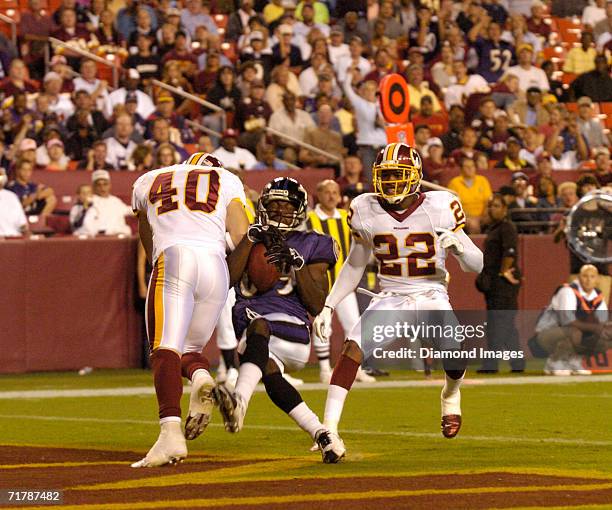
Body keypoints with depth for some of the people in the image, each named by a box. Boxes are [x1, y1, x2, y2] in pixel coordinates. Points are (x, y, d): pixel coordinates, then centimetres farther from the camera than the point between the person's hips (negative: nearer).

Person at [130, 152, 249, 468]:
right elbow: (242, 236, 14)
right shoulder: (226, 180, 26)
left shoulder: (148, 183, 31)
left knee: (165, 349, -13)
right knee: (189, 347, 17)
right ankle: (201, 376, -20)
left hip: (172, 258, -2)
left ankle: (171, 433, -35)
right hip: (216, 265, 2)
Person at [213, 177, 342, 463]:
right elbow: (228, 277, 2)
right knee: (269, 373, -28)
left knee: (258, 327, -38)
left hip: (289, 321, -3)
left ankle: (239, 402, -62)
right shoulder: (250, 239, 24)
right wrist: (252, 237, -2)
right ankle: (322, 435, -14)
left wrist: (298, 265, -4)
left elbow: (317, 305, 7)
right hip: (249, 320, 3)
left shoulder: (311, 246, 16)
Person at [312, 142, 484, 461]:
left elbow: (476, 265, -3)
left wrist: (458, 244, -25)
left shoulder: (439, 208, -9)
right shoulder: (366, 211, -2)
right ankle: (329, 427, -27)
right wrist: (329, 306, 7)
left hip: (432, 295, -1)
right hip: (390, 298, 1)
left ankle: (451, 393, 15)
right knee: (353, 346, -26)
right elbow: (354, 266, 14)